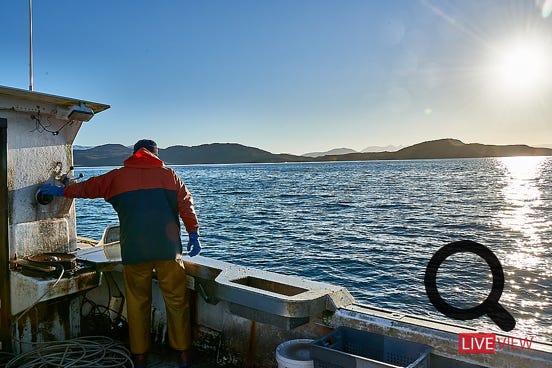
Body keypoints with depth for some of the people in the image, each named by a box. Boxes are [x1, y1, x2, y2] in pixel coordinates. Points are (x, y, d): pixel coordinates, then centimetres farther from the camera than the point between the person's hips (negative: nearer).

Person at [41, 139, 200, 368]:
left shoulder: (118, 176, 13)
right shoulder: (169, 174, 11)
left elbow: (88, 187, 21)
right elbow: (186, 204, 3)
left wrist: (62, 191, 37)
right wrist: (194, 235, 6)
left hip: (134, 251, 1)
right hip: (168, 248, 0)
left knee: (137, 303, 11)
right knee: (177, 301, 6)